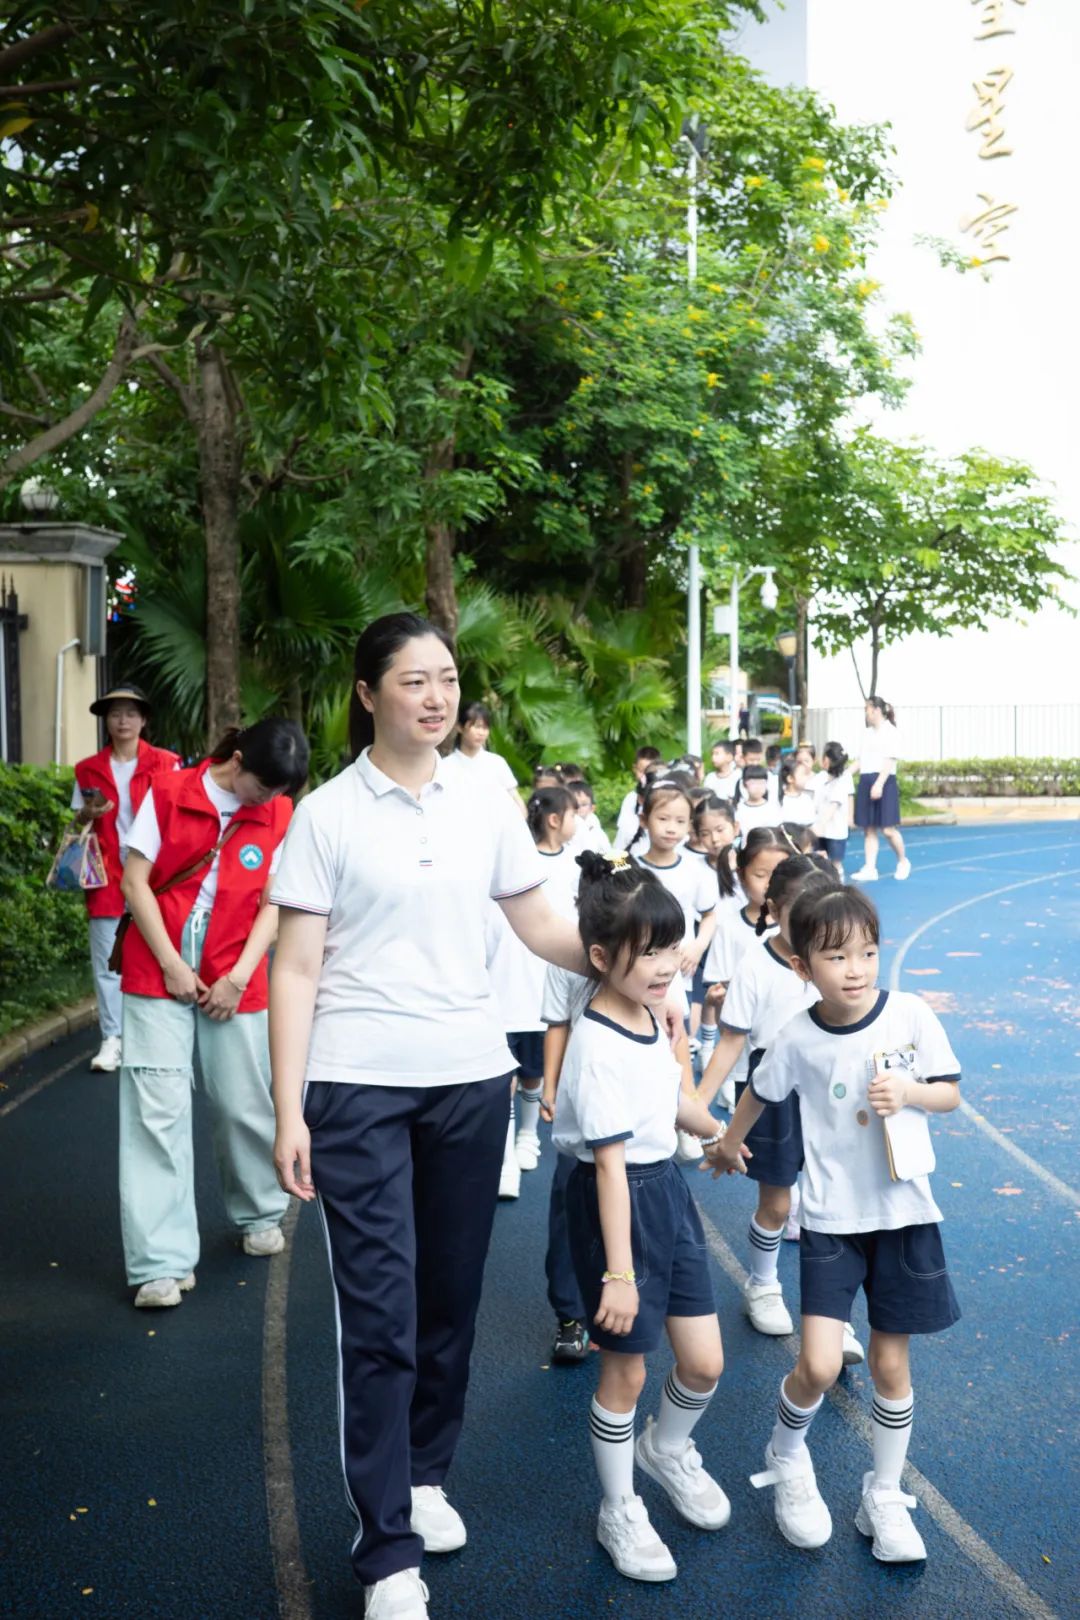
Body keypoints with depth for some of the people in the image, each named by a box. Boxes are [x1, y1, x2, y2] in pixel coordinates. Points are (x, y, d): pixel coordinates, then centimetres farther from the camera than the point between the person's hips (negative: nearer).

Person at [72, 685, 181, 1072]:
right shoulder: (89, 769, 9)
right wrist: (88, 814, -6)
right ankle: (112, 1039, 7)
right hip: (107, 876, 2)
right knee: (106, 960, 1)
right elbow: (78, 824, 17)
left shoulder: (165, 764, 2)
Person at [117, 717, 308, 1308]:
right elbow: (135, 883, -4)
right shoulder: (168, 793, -5)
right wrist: (171, 965, -8)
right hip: (158, 975, -1)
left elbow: (273, 905, 2)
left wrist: (239, 976, -9)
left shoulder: (279, 816, 1)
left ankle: (260, 1214, 34)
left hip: (233, 984, 2)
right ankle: (164, 1263, 1)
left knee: (244, 1106, 9)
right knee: (157, 1111, -4)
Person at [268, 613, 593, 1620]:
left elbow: (541, 928, 12)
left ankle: (425, 1475, 35)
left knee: (451, 1298, 13)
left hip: (469, 1079, 4)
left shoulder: (484, 810, 5)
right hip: (358, 1086, -4)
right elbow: (296, 971, -6)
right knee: (379, 1313, -2)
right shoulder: (326, 816, -5)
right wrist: (288, 1111, -10)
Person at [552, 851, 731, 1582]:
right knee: (625, 1370, 8)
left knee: (705, 1363, 11)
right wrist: (619, 1271, -24)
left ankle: (667, 1449, 43)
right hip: (618, 1200, -8)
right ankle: (619, 1512, 30)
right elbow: (610, 1163, -25)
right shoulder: (598, 1046, -24)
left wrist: (718, 1131, 36)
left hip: (668, 1190, 8)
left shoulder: (650, 1017, 1)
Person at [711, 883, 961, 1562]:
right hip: (832, 1218, -1)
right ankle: (787, 1457, 24)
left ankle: (885, 1499, 31)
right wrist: (729, 1142, 25)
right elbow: (761, 1093, 9)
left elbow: (951, 1093, 0)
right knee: (819, 1367, -8)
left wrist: (910, 1091, -21)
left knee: (892, 1366, 10)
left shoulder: (910, 1014, -11)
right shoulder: (799, 1039, -10)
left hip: (904, 1211, 1)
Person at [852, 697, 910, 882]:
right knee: (869, 829, 5)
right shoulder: (867, 733, 15)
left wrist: (879, 784, -21)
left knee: (888, 829, -4)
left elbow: (889, 761, -13)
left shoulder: (891, 732, -6)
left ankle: (903, 862, 17)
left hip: (883, 782, -7)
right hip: (865, 781, 7)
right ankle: (870, 869, 7)